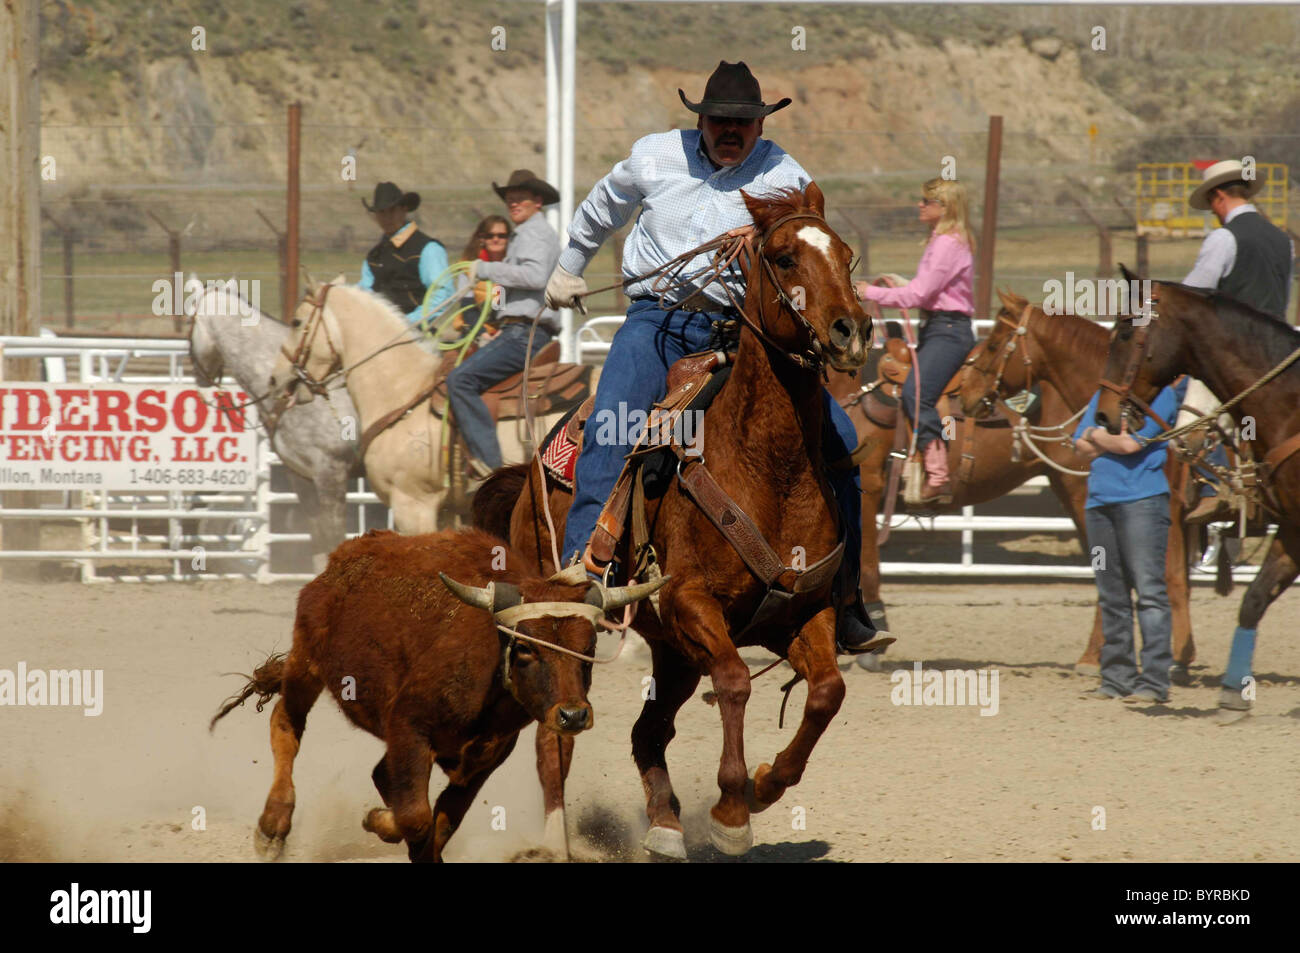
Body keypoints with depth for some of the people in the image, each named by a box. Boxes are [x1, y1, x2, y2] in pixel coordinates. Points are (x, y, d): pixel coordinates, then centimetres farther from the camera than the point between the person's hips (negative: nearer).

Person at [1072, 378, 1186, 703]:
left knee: (1149, 589, -9)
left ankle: (1154, 681, -10)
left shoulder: (1160, 394, -3)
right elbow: (1082, 445, 10)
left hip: (1142, 498, -7)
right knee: (1111, 597, 9)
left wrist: (1097, 437, 3)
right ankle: (1117, 678, 14)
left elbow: (1132, 444, -14)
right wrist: (1114, 436, -7)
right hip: (1100, 501, 7)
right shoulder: (1105, 393, 18)